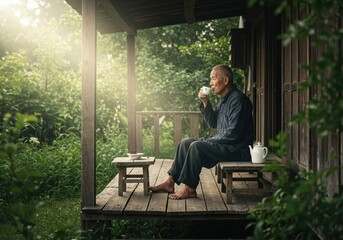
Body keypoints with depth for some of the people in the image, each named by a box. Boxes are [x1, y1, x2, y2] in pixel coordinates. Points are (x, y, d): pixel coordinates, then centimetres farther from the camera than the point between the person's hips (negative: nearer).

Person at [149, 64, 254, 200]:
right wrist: (205, 103, 2)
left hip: (237, 149, -10)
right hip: (225, 143, 10)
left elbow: (233, 133, -24)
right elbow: (213, 123, 15)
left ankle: (190, 189, -17)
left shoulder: (238, 99, -18)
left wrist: (209, 141, -14)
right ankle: (170, 182, 5)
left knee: (196, 147, -25)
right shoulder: (225, 99, 14)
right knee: (185, 143, 6)